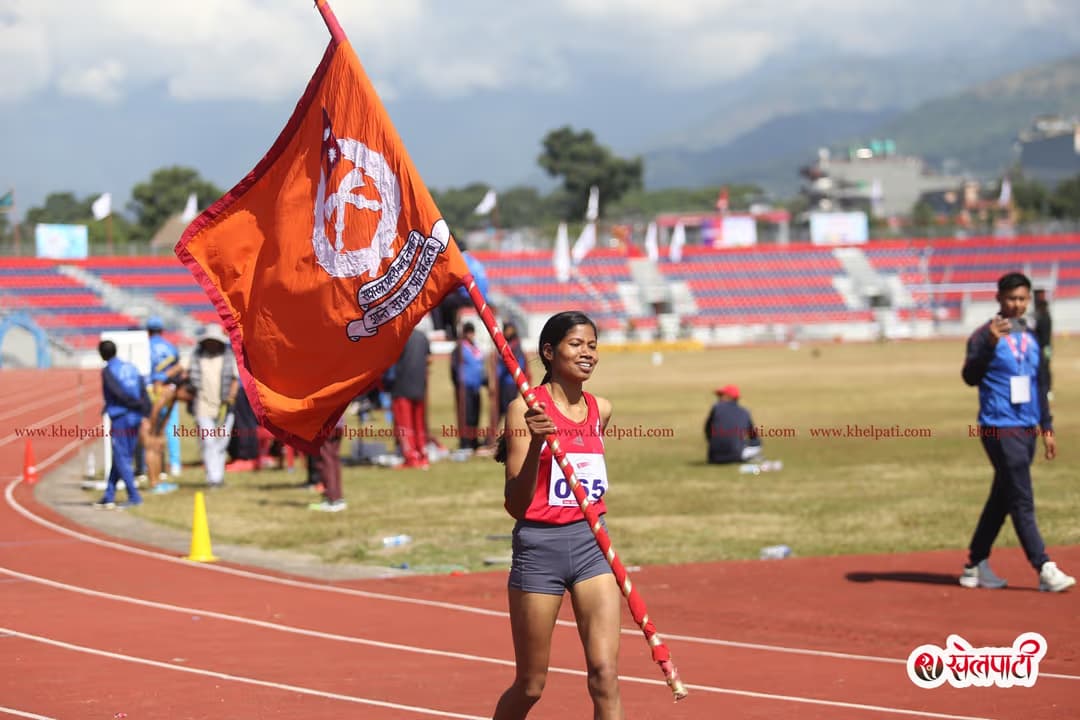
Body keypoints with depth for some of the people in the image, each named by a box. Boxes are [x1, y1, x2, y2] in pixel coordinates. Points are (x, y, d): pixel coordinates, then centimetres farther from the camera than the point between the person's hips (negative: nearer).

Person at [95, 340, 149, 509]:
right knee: (124, 458, 12)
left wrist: (138, 405, -8)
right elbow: (143, 391, 4)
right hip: (135, 419, 7)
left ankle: (134, 497, -7)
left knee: (121, 459, -1)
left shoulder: (107, 371, -6)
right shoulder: (131, 367, 12)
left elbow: (119, 393, -15)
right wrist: (145, 412, -2)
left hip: (120, 419, -7)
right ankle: (109, 497, 18)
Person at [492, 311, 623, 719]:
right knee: (529, 687, 7)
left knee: (605, 675, -10)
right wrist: (535, 442, -28)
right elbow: (515, 505, -16)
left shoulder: (601, 410, 7)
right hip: (539, 546, -4)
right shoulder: (527, 408, -10)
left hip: (591, 543, 4)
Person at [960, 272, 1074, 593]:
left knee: (1002, 500, 11)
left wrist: (1046, 427, 19)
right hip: (1000, 430, -7)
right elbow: (970, 376, -22)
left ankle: (975, 566, 19)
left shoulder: (1030, 338, 15)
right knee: (1022, 502, -10)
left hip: (1027, 430, 7)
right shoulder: (985, 336, -8)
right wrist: (990, 344, -35)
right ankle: (1045, 570, -13)